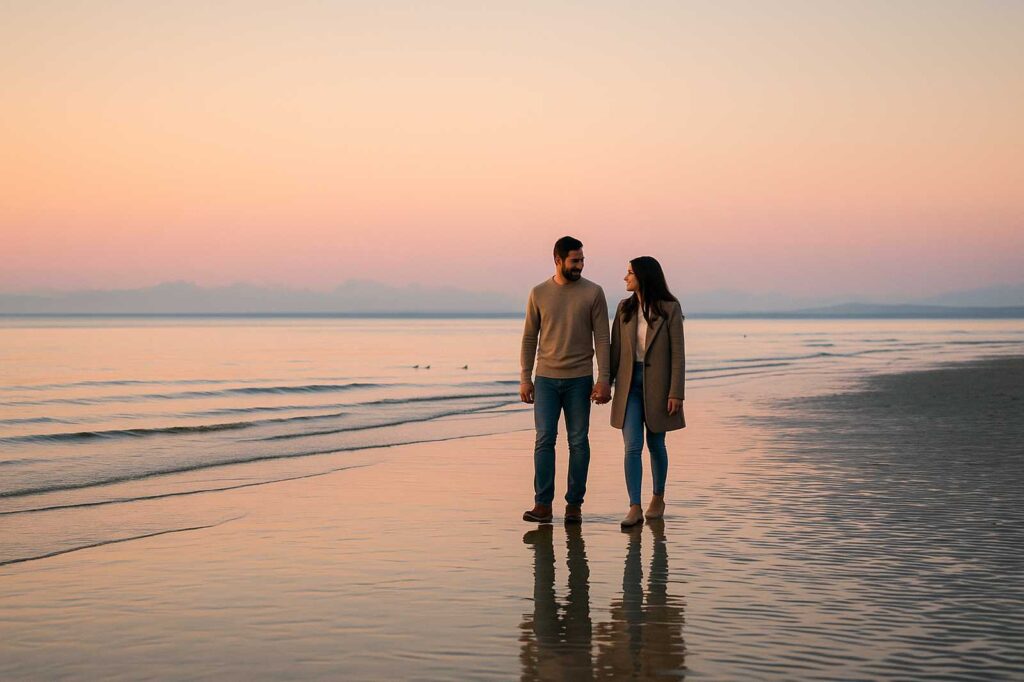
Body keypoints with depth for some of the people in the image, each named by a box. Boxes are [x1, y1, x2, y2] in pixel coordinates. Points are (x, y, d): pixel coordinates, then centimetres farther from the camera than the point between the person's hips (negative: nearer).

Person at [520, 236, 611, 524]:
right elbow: (529, 338, 8)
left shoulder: (593, 293, -1)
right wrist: (525, 378, 4)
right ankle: (542, 505, -4)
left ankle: (574, 505, 9)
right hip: (546, 378, 1)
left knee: (578, 441, 2)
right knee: (544, 439, -5)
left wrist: (604, 380, -9)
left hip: (579, 379, -1)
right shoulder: (539, 294, 4)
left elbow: (602, 338, -2)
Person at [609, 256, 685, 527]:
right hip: (629, 384, 2)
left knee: (656, 445, 11)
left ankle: (658, 498, 31)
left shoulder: (670, 308, -8)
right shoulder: (624, 308, 4)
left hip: (657, 383, -2)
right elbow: (616, 349, 7)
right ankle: (635, 509, -10)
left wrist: (676, 393, -14)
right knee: (632, 447, -8)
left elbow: (677, 353, -9)